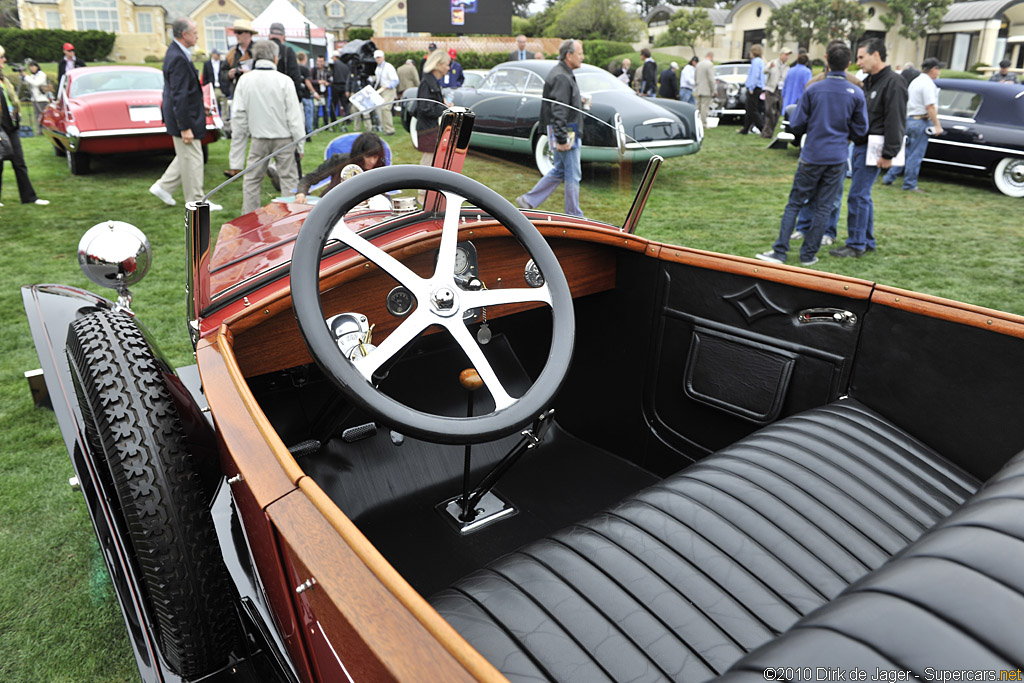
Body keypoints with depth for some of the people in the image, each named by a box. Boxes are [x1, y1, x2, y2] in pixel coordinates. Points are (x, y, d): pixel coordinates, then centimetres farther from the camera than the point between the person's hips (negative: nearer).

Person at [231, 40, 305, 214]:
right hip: (283, 138, -2)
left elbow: (239, 115, 0)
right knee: (289, 179, 5)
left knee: (252, 180, 12)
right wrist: (300, 143, -3)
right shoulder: (284, 80, -10)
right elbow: (294, 115, -9)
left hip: (258, 139, 3)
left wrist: (251, 130, 17)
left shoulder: (245, 80, -2)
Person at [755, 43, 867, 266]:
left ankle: (780, 251, 1)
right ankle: (809, 254, 12)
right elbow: (860, 130, 4)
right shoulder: (856, 94, -3)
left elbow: (796, 125, -3)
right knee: (823, 208, 7)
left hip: (811, 156, -1)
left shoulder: (813, 90, -7)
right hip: (836, 158, 1)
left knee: (794, 203, 6)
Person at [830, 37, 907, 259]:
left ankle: (856, 245, -3)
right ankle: (867, 241, 22)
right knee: (863, 195, 13)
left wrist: (888, 154, -20)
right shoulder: (869, 81, 18)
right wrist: (854, 138, 13)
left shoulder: (893, 83, -12)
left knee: (857, 195, -10)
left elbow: (895, 122, -17)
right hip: (860, 145, 10)